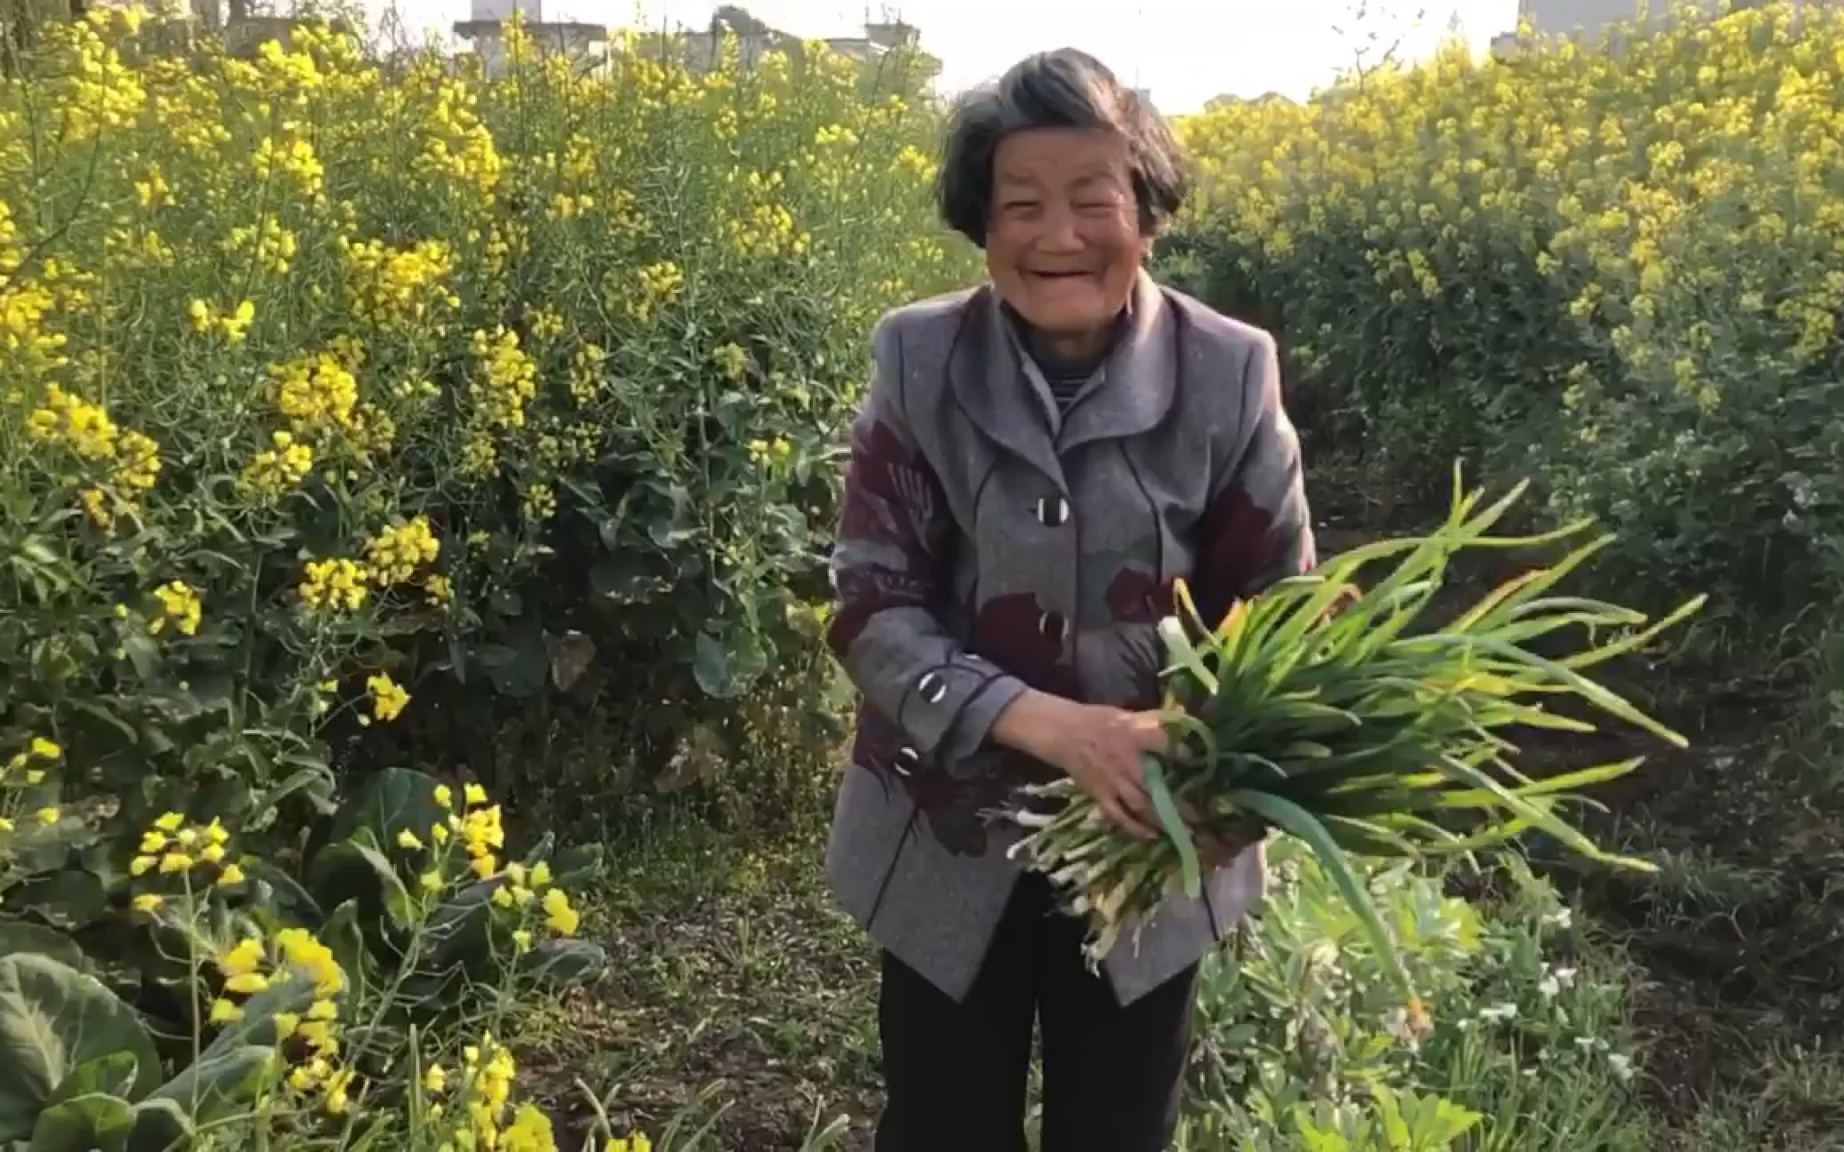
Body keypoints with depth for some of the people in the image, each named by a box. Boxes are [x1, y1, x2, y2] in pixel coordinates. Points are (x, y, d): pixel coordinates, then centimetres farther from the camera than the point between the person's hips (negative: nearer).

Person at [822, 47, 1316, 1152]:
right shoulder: (918, 361, -12)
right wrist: (1050, 724, -30)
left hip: (1154, 848, 1)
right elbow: (872, 612, -15)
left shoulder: (1230, 374, -12)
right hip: (951, 843, 0)